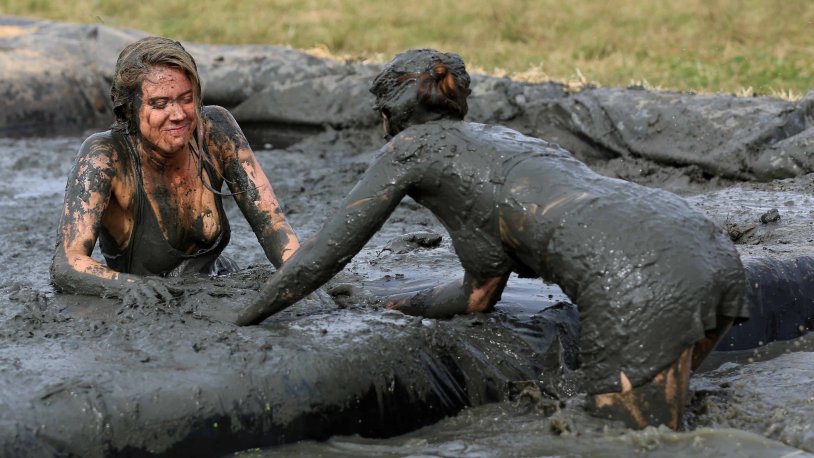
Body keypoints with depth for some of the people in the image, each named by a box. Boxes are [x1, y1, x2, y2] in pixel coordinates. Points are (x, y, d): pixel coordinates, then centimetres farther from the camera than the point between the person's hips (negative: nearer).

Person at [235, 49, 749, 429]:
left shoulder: (414, 144, 15)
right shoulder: (498, 139, 36)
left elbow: (331, 247, 19)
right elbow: (479, 295, 39)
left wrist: (246, 321, 29)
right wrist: (389, 308, 47)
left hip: (639, 280, -8)